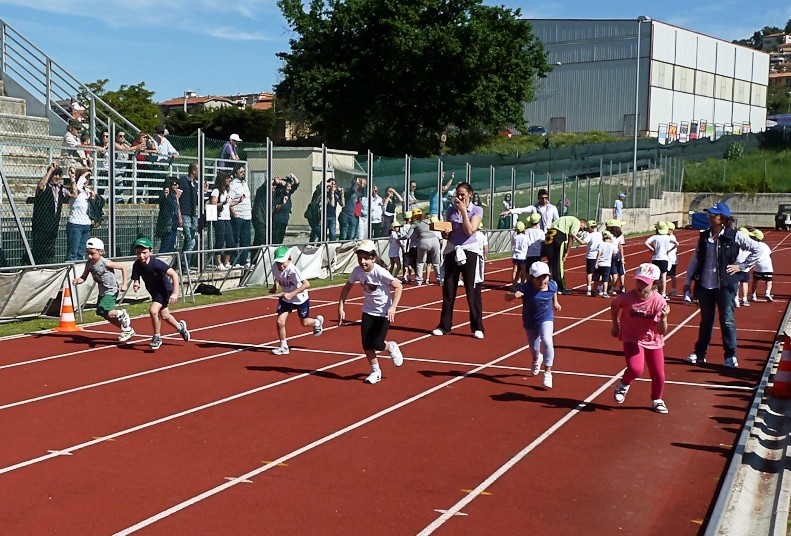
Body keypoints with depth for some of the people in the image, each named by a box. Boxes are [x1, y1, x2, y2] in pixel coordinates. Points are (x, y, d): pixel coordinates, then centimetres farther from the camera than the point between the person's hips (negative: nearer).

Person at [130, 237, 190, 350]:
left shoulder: (156, 263, -30)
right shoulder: (137, 265, -15)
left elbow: (174, 274, -31)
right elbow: (136, 280, -9)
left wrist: (175, 293, -35)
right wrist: (135, 285, -35)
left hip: (165, 289, -7)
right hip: (154, 292, 7)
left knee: (153, 311, -24)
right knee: (164, 316, 20)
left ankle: (157, 337, -4)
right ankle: (180, 327, 49)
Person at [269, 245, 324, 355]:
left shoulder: (292, 270, -36)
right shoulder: (274, 266, -17)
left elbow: (306, 284, -43)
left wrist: (292, 294, -47)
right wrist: (275, 286, -10)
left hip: (300, 298, -4)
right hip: (286, 298, 4)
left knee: (305, 323, 15)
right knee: (280, 322, -9)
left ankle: (318, 321, 50)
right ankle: (284, 347, 9)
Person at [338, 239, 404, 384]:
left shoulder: (380, 272, -25)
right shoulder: (357, 271, -10)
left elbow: (398, 286, -23)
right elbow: (347, 288, 3)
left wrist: (393, 307, -31)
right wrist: (341, 308, -2)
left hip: (384, 312, -5)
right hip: (368, 311, 5)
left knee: (377, 344, -9)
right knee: (366, 345, 1)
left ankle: (392, 347, 25)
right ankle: (375, 371, 20)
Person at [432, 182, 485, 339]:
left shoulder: (477, 210, -2)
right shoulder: (450, 210, 8)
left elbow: (469, 231, -15)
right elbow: (446, 235, 12)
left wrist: (463, 210, -13)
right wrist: (444, 231, -11)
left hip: (470, 252, -3)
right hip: (452, 251, 4)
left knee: (473, 291, -2)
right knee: (448, 290, 5)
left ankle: (477, 328, 5)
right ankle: (444, 326, 14)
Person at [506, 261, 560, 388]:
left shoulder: (552, 285, -15)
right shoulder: (525, 288, -25)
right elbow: (507, 297, -27)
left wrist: (555, 302, 19)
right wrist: (514, 294, -47)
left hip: (546, 320, 0)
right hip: (530, 323, 0)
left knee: (547, 342, -24)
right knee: (534, 348, 16)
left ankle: (548, 373, -13)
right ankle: (536, 359, 56)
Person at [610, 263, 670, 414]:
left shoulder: (659, 301, -20)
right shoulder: (626, 298, -19)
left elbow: (661, 331, -22)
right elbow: (614, 306, 6)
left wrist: (663, 318, -40)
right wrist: (615, 325, 7)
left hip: (653, 341, 2)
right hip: (632, 339, -1)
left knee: (658, 375, 8)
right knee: (635, 369, -23)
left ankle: (657, 400, 37)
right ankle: (623, 385, 11)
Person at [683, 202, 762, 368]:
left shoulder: (735, 236, -7)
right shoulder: (704, 236, 5)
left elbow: (758, 250, -3)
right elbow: (694, 260, 10)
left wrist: (742, 266, -5)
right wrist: (688, 282, 7)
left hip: (725, 285, -4)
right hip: (704, 285, 4)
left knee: (727, 320, 0)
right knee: (706, 320, 14)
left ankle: (731, 356, 10)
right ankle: (700, 354, 23)